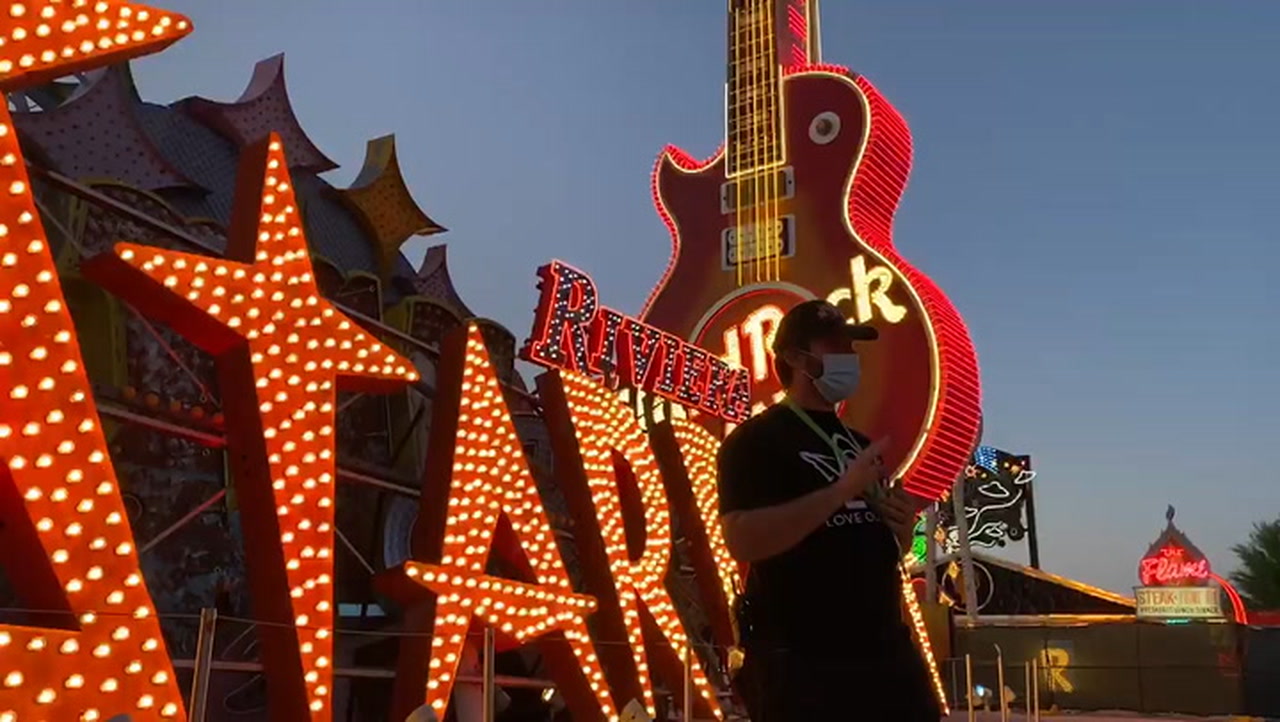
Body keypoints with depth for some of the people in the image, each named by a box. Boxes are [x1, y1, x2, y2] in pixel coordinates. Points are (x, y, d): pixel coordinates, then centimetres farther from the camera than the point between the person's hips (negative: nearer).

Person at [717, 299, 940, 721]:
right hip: (800, 662, -7)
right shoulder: (755, 440, -8)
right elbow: (743, 541, -22)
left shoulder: (860, 444, 17)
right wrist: (841, 491, -23)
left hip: (888, 653, 8)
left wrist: (903, 524, 0)